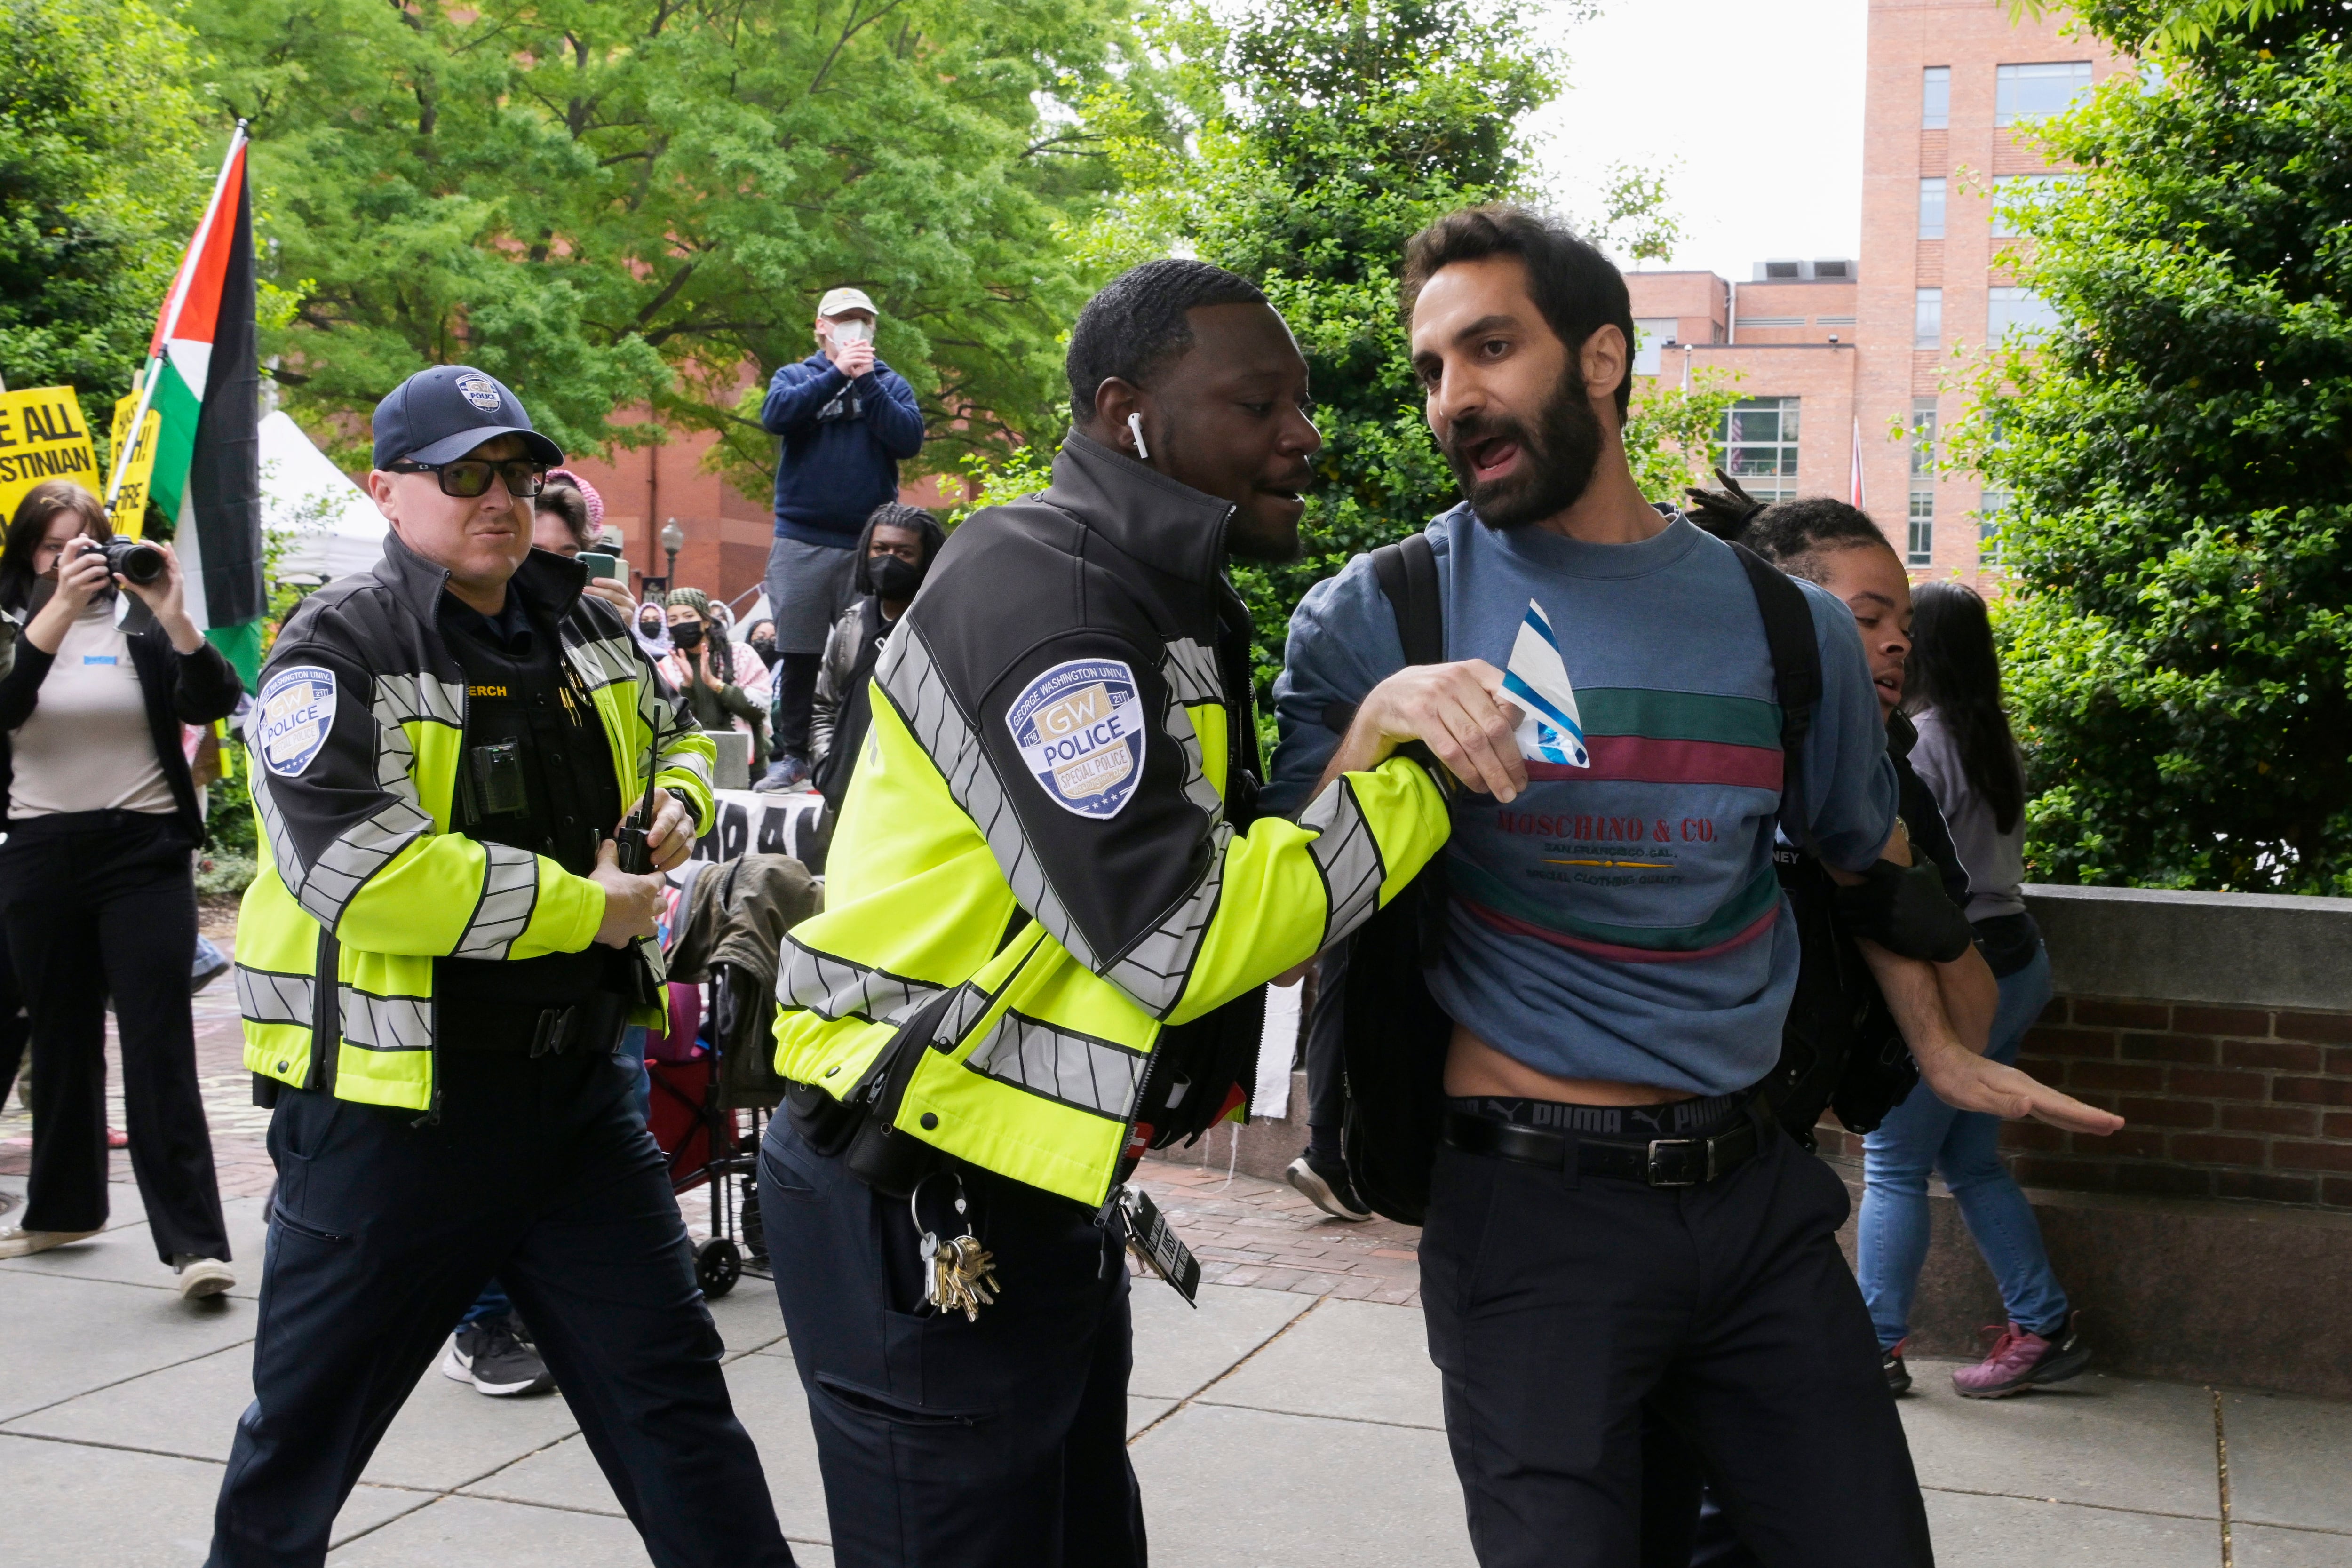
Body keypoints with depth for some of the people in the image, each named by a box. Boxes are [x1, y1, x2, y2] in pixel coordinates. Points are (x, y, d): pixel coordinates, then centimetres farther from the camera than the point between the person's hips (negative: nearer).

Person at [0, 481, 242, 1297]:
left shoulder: (140, 626, 4)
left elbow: (214, 701, -10)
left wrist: (174, 615, -25)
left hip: (144, 854, -2)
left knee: (159, 1046, -8)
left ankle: (195, 1241, -10)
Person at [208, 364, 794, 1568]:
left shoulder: (578, 625, 7)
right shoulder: (336, 652, -13)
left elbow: (673, 740, 27)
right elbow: (359, 870, -28)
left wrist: (677, 804, 2)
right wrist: (587, 908, -20)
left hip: (575, 1084, 5)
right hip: (388, 1104, -5)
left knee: (670, 1383, 8)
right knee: (310, 1417, 12)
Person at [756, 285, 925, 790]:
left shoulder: (891, 384, 12)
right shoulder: (796, 376, 11)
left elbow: (909, 439, -6)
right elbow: (775, 414, -11)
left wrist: (866, 382, -10)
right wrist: (837, 375, -14)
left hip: (868, 543, 0)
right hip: (802, 542, 0)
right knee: (798, 656, 1)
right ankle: (793, 755, 9)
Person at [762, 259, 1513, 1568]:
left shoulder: (1167, 602, 13)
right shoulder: (1037, 585, -19)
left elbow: (1243, 851, 10)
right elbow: (1180, 937, -26)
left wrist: (1377, 724, -5)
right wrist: (1419, 779, -18)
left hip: (1047, 1201, 10)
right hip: (923, 1214, -10)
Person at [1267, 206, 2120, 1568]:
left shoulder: (1790, 626, 5)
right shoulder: (1373, 622, -4)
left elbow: (1866, 854, 22)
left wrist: (1939, 1052, 31)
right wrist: (1378, 742, -23)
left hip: (1755, 1190, 4)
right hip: (1533, 1201, -3)